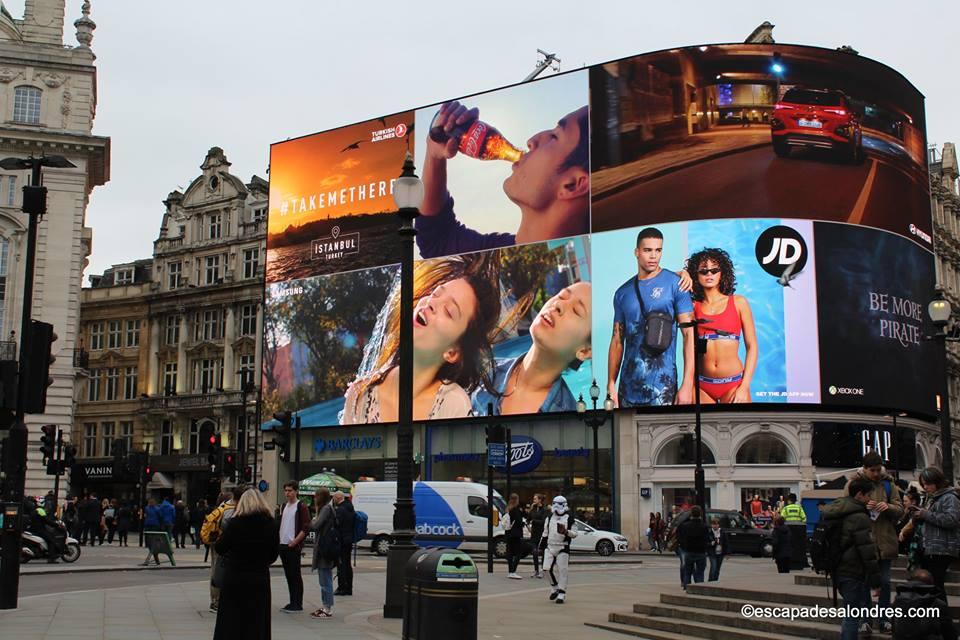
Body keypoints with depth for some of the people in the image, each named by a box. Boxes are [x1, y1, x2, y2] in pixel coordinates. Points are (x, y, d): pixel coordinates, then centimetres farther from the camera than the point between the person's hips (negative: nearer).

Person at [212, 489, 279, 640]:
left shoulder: (236, 522, -10)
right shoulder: (271, 523, -2)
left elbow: (219, 548, -5)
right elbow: (274, 553, 4)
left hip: (234, 577, -2)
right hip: (260, 578, 2)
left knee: (230, 622, 8)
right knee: (256, 622, 8)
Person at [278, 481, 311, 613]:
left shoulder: (301, 507, -7)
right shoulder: (283, 506, 15)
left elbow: (306, 527, -12)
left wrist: (294, 542, -16)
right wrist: (278, 539, 10)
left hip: (294, 547, -7)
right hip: (282, 545, 7)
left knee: (295, 575, -4)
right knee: (288, 575, 11)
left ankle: (298, 604, 0)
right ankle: (292, 602, 18)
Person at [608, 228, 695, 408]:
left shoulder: (675, 284, -2)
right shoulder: (623, 292, 9)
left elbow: (689, 334, -6)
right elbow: (617, 341, 12)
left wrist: (687, 385, -14)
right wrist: (610, 385, 3)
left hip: (662, 385, -4)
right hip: (628, 386, 4)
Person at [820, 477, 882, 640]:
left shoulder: (834, 512, 10)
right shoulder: (859, 517, -18)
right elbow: (868, 552, -18)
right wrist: (876, 580, -12)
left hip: (838, 571, 9)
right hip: (854, 574, -9)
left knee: (851, 613, 24)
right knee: (852, 616, -2)